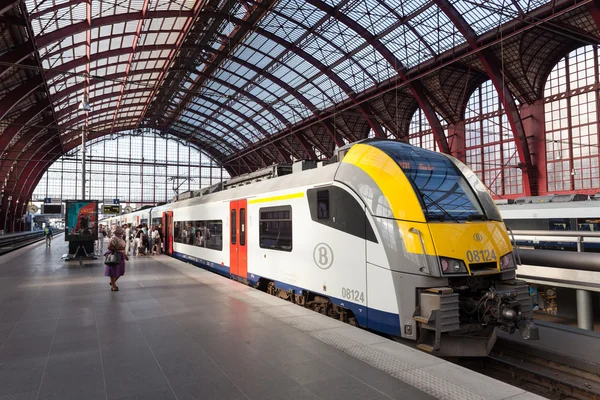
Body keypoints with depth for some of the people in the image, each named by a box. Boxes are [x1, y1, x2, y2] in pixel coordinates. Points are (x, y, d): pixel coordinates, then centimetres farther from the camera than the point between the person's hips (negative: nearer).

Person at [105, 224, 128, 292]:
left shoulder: (120, 238, 11)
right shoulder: (114, 238, -18)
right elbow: (109, 247, -25)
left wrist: (125, 255, 18)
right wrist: (116, 250, -15)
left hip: (120, 257, 9)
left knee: (120, 272, 16)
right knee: (113, 272, 3)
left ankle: (113, 282, 36)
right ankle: (113, 286, 15)